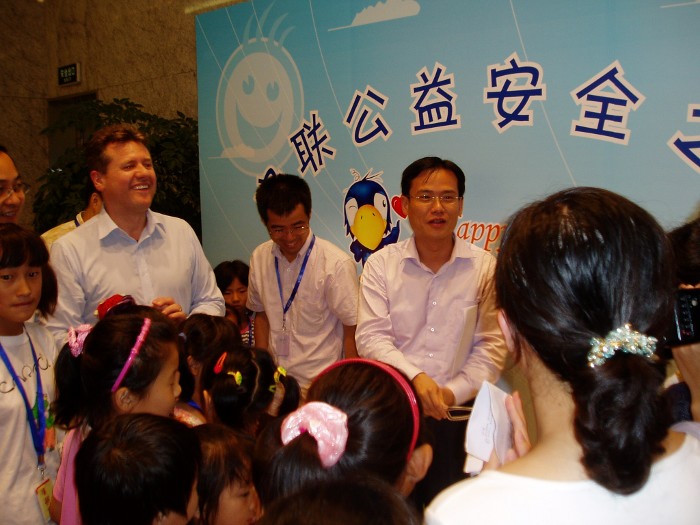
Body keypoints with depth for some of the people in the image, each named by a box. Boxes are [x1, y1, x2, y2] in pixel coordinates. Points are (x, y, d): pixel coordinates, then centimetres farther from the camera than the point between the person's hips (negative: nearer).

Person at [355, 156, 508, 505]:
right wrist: (416, 377, -22)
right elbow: (371, 337, -8)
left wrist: (453, 391, -13)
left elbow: (491, 345, -3)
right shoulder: (381, 264, -2)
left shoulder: (484, 267, -2)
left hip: (458, 416, 0)